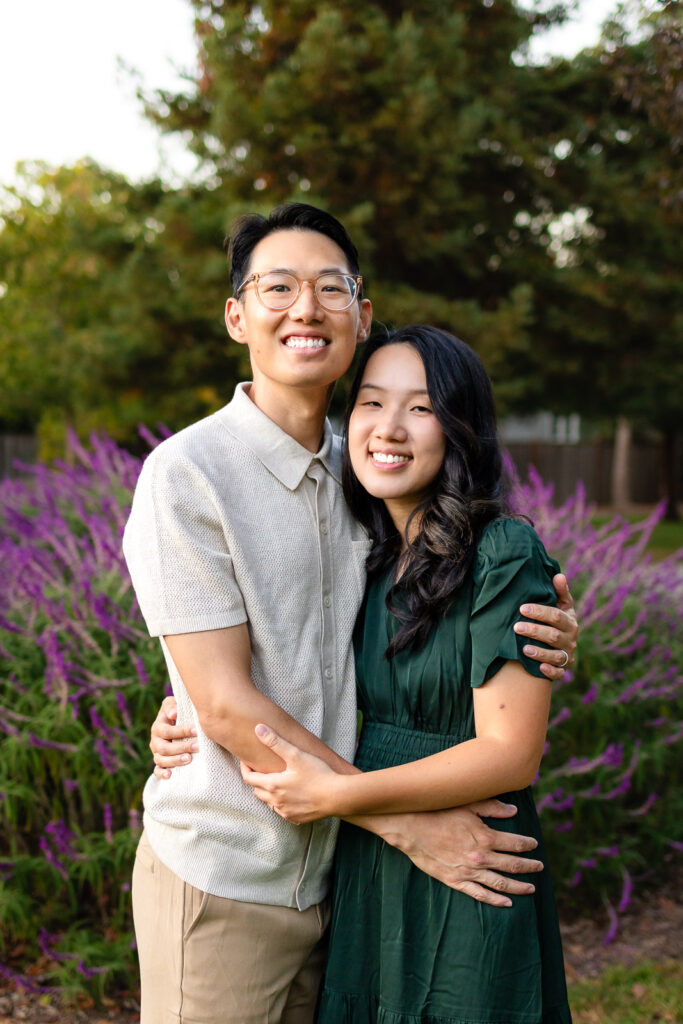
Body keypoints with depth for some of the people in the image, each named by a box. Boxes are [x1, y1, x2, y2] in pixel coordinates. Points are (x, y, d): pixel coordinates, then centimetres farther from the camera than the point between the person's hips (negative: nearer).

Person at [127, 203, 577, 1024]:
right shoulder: (186, 473, -15)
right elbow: (227, 707, -18)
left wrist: (534, 645, -7)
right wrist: (407, 825, -16)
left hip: (330, 875, 6)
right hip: (222, 883, -5)